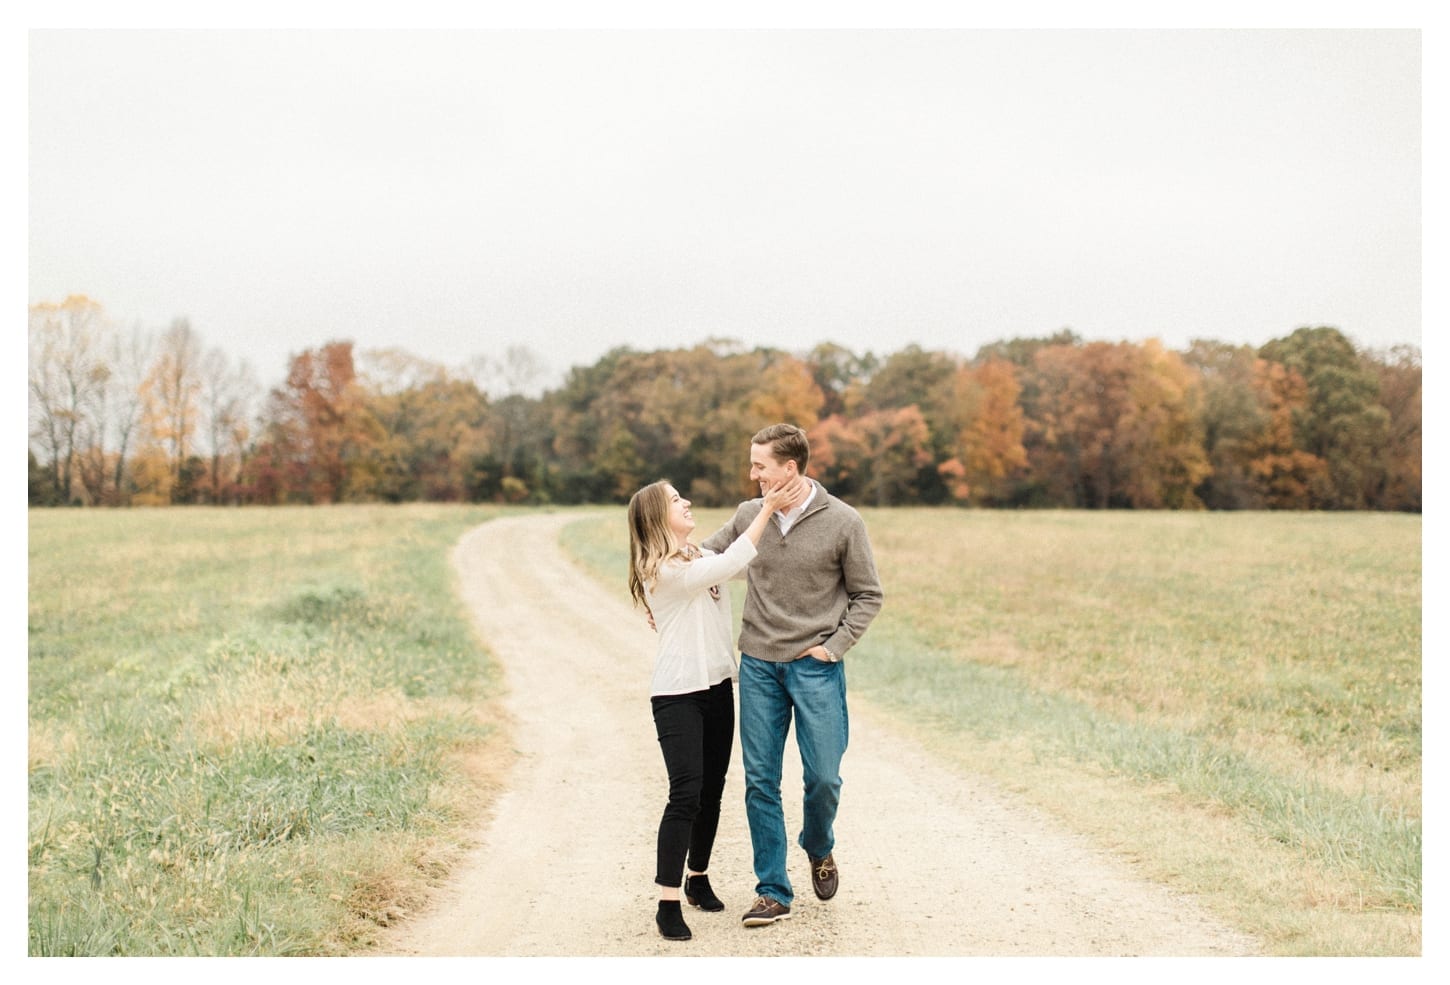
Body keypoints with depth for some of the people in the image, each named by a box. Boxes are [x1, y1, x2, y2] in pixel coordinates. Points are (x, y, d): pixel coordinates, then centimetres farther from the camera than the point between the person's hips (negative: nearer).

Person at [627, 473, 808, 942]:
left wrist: (773, 505, 1)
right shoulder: (661, 570, -14)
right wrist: (767, 509, -19)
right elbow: (729, 564, -22)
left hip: (717, 687, 8)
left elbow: (752, 560, 13)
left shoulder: (699, 556, 14)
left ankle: (698, 878, 28)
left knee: (712, 791, 12)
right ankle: (668, 903, -10)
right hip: (677, 694, -8)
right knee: (686, 794, -13)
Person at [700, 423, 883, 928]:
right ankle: (772, 891, 13)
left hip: (816, 668, -3)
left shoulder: (842, 522, -6)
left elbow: (868, 595, 2)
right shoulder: (748, 515, 2)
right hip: (758, 666, 3)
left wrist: (833, 646, -7)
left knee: (823, 777, -2)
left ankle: (819, 848, 31)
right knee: (760, 781, 3)